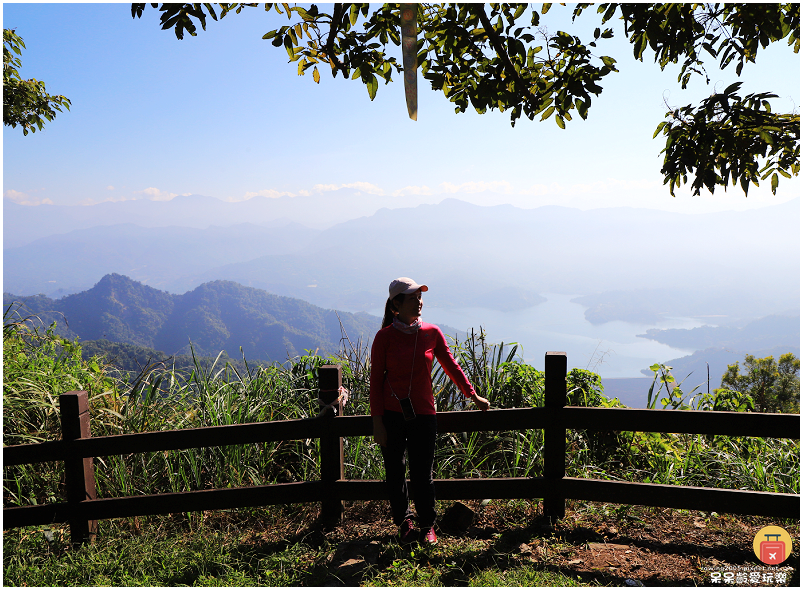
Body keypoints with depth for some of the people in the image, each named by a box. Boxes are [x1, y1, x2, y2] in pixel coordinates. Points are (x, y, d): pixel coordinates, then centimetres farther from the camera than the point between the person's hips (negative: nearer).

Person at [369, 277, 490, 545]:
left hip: (423, 414, 1)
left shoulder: (432, 333, 1)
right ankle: (405, 523, 31)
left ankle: (427, 526, 27)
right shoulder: (385, 337, -4)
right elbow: (376, 380, -1)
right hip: (392, 415, 0)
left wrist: (473, 396, 16)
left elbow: (451, 366, 12)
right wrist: (377, 420, -5)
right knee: (395, 473, 9)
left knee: (422, 475, 6)